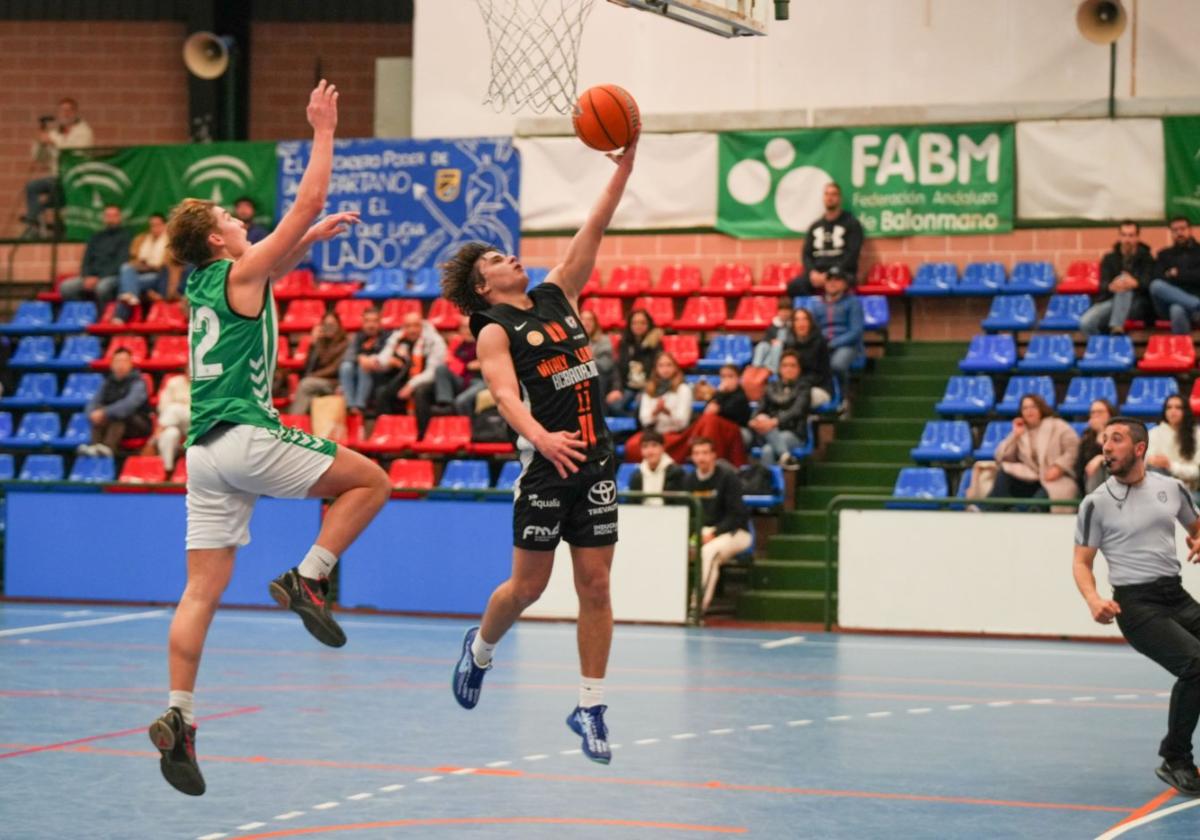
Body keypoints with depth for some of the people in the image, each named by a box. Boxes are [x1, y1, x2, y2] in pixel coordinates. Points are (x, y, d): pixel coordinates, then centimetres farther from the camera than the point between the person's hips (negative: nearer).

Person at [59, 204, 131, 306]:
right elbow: (87, 260, 16)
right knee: (65, 287, -19)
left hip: (113, 277, -5)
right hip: (92, 277, 5)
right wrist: (87, 277, -6)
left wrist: (98, 279, -16)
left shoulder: (125, 236, 2)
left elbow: (120, 263, -8)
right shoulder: (96, 237, 20)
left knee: (102, 287, -40)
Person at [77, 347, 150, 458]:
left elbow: (129, 404, -33)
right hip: (115, 424, 5)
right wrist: (93, 413, -25)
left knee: (121, 413, -34)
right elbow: (94, 402, -1)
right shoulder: (109, 382, 3)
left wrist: (105, 413, -39)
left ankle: (108, 447, -53)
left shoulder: (137, 383, -15)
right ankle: (95, 445, -39)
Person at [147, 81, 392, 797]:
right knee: (372, 480, 6)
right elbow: (308, 200, -4)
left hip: (205, 453, 8)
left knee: (203, 589, 2)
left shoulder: (203, 283, 17)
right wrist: (324, 129, 3)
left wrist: (318, 234, 40)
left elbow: (280, 261, 39)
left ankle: (179, 717, -6)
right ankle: (308, 579, -4)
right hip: (248, 437, -8)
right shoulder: (241, 272, -3)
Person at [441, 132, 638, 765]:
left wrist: (625, 164, 3)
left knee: (595, 586, 2)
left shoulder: (557, 296, 15)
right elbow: (505, 394, -19)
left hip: (595, 459, 5)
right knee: (528, 585, 3)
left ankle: (590, 708, 6)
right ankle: (480, 647, 33)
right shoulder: (494, 330, -3)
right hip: (546, 461, -5)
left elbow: (595, 229, 11)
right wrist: (540, 438, -36)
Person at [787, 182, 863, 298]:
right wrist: (813, 273, -7)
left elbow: (852, 255, -3)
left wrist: (830, 275, -15)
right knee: (794, 286, -29)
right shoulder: (815, 226, 22)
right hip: (817, 274, 4)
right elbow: (806, 254, 15)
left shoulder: (851, 224, 8)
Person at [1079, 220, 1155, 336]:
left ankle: (1116, 329, -49)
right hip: (1111, 301, 2)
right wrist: (1111, 287, -31)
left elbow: (1149, 283, -9)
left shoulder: (1146, 258, 10)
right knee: (1086, 322, -30)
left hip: (1138, 306, -2)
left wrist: (1136, 283, -36)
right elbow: (1103, 284, -2)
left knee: (1124, 279, -35)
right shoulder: (1109, 259, 15)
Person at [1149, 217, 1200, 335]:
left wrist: (1178, 274, -1)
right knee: (1156, 286, -34)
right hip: (1169, 303, 3)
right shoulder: (1164, 255, 22)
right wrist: (1189, 276, -9)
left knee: (1178, 310, -41)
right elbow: (1158, 278, 2)